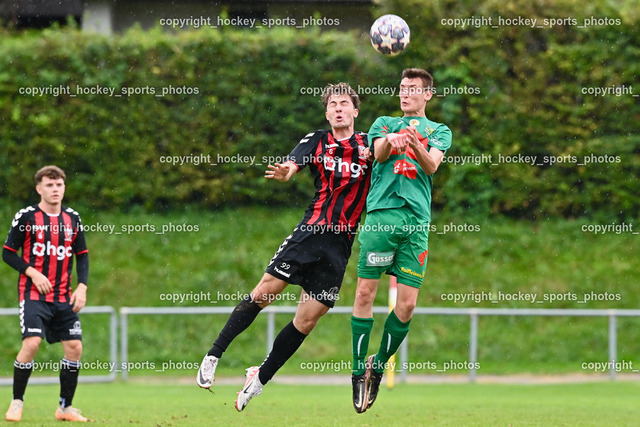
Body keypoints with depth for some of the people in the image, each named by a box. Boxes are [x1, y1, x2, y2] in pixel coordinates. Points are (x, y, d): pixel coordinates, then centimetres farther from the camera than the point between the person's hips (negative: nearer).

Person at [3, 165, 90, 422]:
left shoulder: (72, 219, 8)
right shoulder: (26, 217, -4)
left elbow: (82, 256, 15)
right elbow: (8, 253, -1)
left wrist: (82, 286, 0)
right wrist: (32, 272, -15)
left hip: (63, 298, 4)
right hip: (33, 294, -4)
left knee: (75, 347, -4)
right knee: (31, 343, -20)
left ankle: (65, 407, 11)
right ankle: (16, 402, -4)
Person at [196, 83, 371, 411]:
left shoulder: (368, 145, 7)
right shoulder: (316, 141, 4)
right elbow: (292, 163, -12)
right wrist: (284, 172, -37)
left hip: (339, 247, 1)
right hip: (308, 233, -1)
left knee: (307, 320, -1)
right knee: (264, 292, -12)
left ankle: (260, 378, 13)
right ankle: (214, 355, 0)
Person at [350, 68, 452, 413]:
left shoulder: (439, 131, 19)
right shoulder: (384, 123, 20)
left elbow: (432, 165, -1)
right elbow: (378, 154, 0)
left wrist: (415, 145, -24)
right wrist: (390, 141, -25)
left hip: (416, 219, 1)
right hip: (381, 212, 0)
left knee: (407, 303, -5)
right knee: (365, 291, -9)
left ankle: (378, 365, 13)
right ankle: (358, 371, -1)